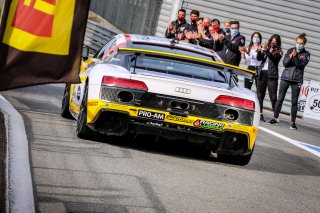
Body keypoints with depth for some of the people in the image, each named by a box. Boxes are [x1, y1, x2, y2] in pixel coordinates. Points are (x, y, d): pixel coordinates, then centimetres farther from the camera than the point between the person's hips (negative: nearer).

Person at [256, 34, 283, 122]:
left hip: (272, 75, -3)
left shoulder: (279, 52, 5)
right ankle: (260, 114, 7)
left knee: (273, 96, -7)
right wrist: (260, 51, -16)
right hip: (262, 73, 4)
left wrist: (267, 51, -25)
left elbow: (274, 58, -13)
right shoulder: (266, 48, 14)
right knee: (259, 95, 2)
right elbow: (259, 58, 4)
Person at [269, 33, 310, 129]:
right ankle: (275, 118, 11)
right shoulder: (290, 50, 9)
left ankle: (293, 122, 3)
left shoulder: (306, 54, 4)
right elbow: (284, 63, 1)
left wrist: (296, 56, -23)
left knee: (294, 101, -1)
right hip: (285, 78, 2)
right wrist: (291, 56, -16)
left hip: (297, 80, -2)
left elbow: (301, 64, -10)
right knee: (280, 99, 2)